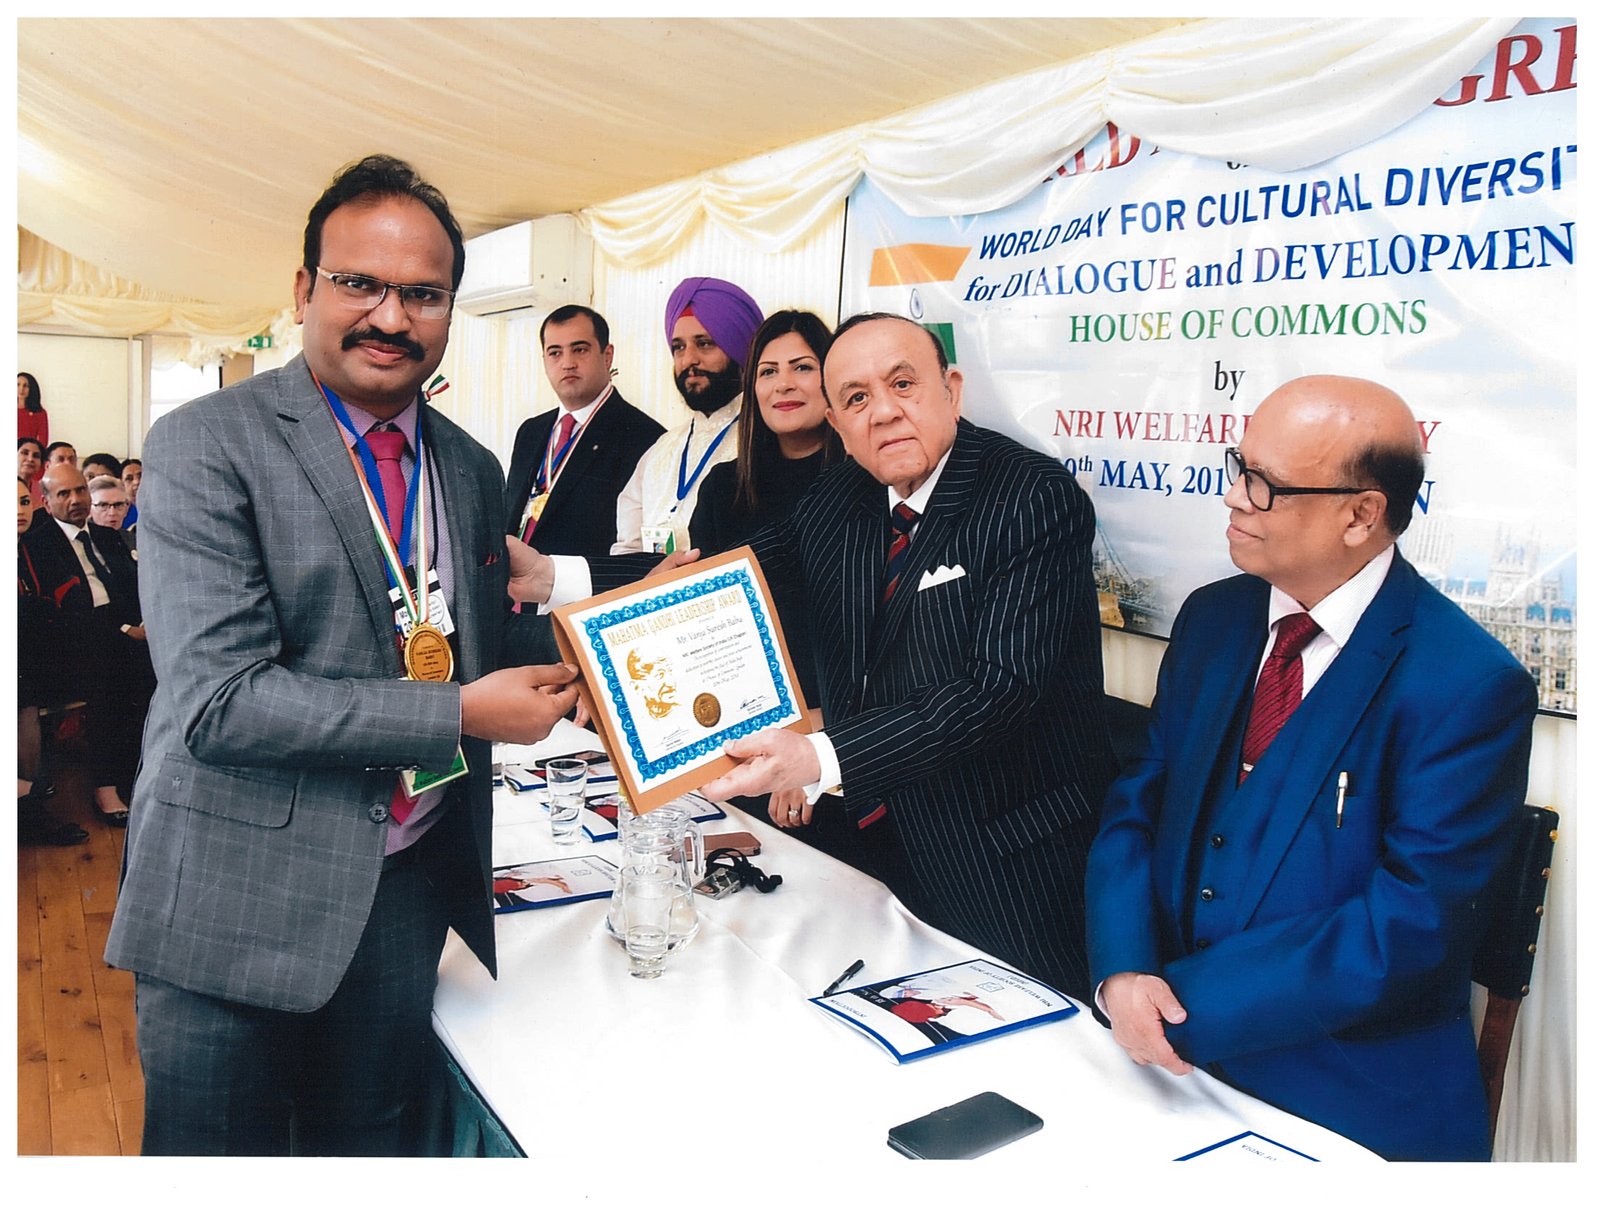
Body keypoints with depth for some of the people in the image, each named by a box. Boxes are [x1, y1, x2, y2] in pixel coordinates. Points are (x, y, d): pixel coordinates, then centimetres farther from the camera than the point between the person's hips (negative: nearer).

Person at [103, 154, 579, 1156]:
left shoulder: (471, 467, 7)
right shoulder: (205, 447, -12)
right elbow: (219, 698, -21)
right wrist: (461, 714, -20)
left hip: (411, 879, 5)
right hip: (239, 895, -5)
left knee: (366, 1144, 20)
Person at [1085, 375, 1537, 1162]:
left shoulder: (1468, 685, -15)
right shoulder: (1211, 619, 3)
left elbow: (1412, 921, -19)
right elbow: (1137, 806, 4)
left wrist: (1190, 1006, -19)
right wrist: (1123, 971, -13)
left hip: (1353, 1101, -3)